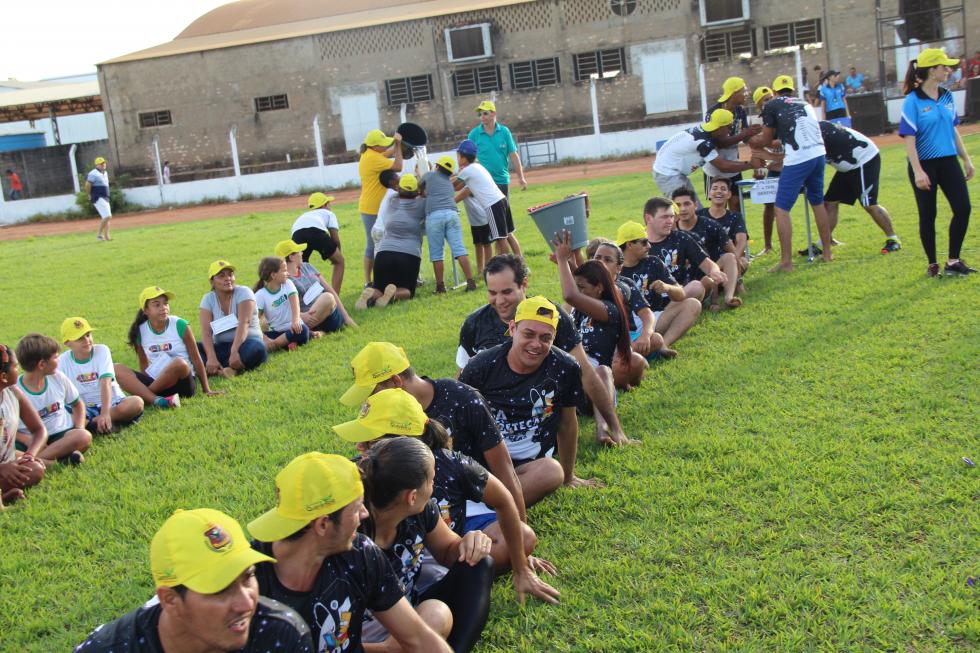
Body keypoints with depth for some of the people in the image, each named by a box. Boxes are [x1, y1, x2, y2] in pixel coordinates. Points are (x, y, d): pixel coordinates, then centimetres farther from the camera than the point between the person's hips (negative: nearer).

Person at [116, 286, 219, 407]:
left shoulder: (180, 325, -5)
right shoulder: (141, 331, 3)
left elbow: (196, 359, -1)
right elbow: (144, 364, 14)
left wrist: (207, 390, 0)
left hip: (183, 382, -3)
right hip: (156, 383, 3)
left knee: (179, 363, -37)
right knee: (117, 369, -17)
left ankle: (143, 395, -17)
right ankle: (156, 400, -36)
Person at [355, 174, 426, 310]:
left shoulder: (392, 203, 17)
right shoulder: (420, 205, 7)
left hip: (384, 253, 2)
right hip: (410, 255, -2)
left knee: (379, 289, 13)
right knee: (407, 291, 12)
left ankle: (371, 294, -25)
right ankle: (395, 294, -25)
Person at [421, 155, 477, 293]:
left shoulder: (429, 175, 21)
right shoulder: (450, 182, 30)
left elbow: (419, 187, 38)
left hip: (434, 215, -3)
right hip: (452, 213, 3)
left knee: (436, 254, 3)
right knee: (459, 249, -2)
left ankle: (440, 286, 3)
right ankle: (470, 282, -8)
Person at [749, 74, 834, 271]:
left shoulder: (772, 105, 7)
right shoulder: (805, 104, 23)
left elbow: (767, 140, 11)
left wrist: (752, 141, 31)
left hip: (797, 159, -7)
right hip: (819, 154, 7)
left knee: (782, 209, 0)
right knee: (818, 203, 23)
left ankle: (786, 262, -2)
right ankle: (827, 252, 31)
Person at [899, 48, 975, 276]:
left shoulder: (947, 97, 7)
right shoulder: (913, 101, -11)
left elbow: (953, 130, 16)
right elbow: (909, 138, -14)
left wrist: (966, 159, 16)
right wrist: (917, 171, -21)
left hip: (948, 161, 6)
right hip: (924, 163, -5)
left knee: (963, 208, -3)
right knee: (928, 215, 4)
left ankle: (953, 261, 9)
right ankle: (932, 264, 18)